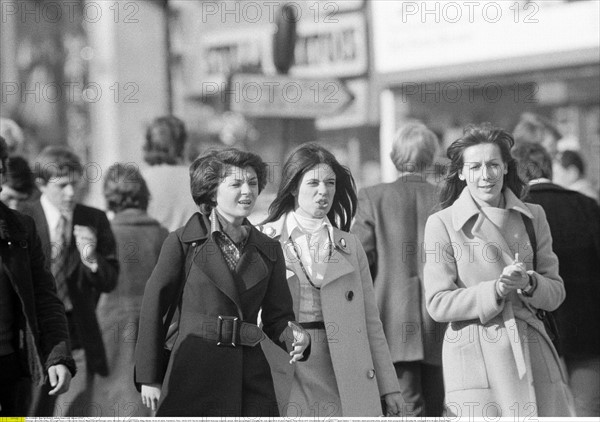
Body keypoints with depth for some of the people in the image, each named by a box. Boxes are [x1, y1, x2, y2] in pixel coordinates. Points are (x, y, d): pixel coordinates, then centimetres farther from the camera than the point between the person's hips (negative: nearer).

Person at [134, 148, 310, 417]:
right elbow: (153, 310, 2)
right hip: (193, 374, -3)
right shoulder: (182, 242, 1)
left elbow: (276, 317, 16)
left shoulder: (269, 250, 12)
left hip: (251, 381, 3)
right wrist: (149, 378, -1)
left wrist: (295, 336, -7)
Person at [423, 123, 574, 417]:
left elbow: (556, 293, 10)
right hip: (475, 358, -3)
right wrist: (496, 289, -16)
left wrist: (528, 283, -12)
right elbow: (438, 305, -5)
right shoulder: (442, 224, 0)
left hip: (532, 353, 3)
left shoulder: (533, 217, 10)